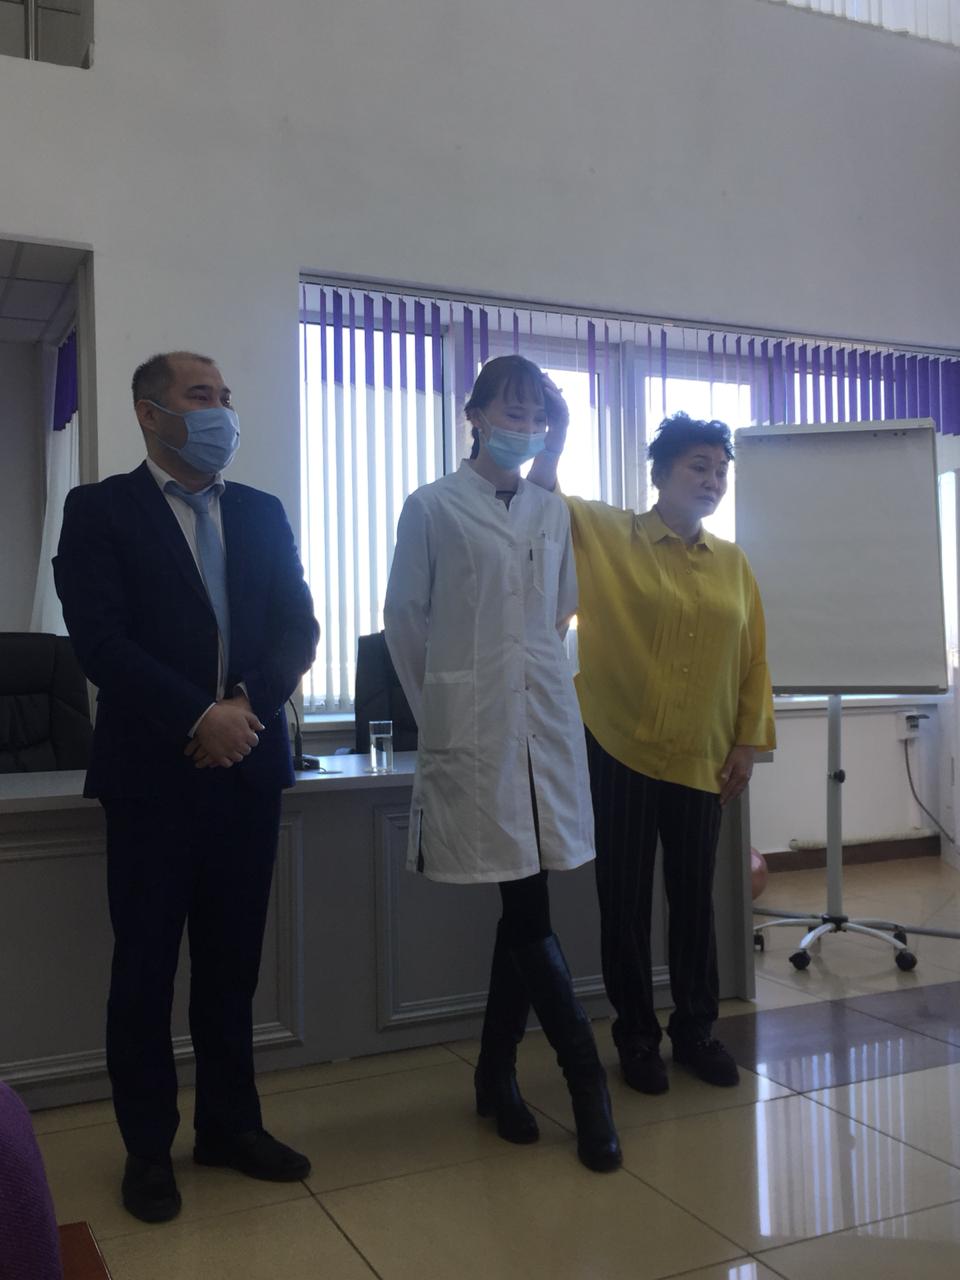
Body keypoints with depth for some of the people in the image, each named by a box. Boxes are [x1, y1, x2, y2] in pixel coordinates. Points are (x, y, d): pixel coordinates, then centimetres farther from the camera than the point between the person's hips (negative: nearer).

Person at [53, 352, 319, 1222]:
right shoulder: (100, 509, -1)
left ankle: (231, 1124, 28)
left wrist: (246, 704, -10)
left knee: (232, 962, 12)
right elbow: (100, 640, -11)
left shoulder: (263, 514, 12)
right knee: (146, 968, 6)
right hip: (154, 771, -3)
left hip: (248, 767, 4)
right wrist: (199, 716, -16)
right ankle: (148, 1147, 22)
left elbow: (298, 627, 6)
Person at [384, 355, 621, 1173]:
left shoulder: (553, 513, 12)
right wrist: (437, 710, 4)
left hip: (547, 719, 5)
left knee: (524, 900, 8)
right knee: (526, 902, -3)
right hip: (474, 728, -4)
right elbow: (404, 620, 1)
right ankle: (586, 1078, 8)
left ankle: (497, 1075, 23)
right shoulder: (433, 508, -2)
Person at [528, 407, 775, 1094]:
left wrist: (748, 742, 3)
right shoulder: (607, 535, -1)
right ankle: (637, 1038, 22)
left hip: (702, 759, 3)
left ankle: (696, 1029, 29)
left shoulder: (733, 563, 8)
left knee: (695, 897, 12)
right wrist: (556, 440, -21)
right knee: (626, 900, 7)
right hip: (620, 752, -3)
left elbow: (754, 660, 8)